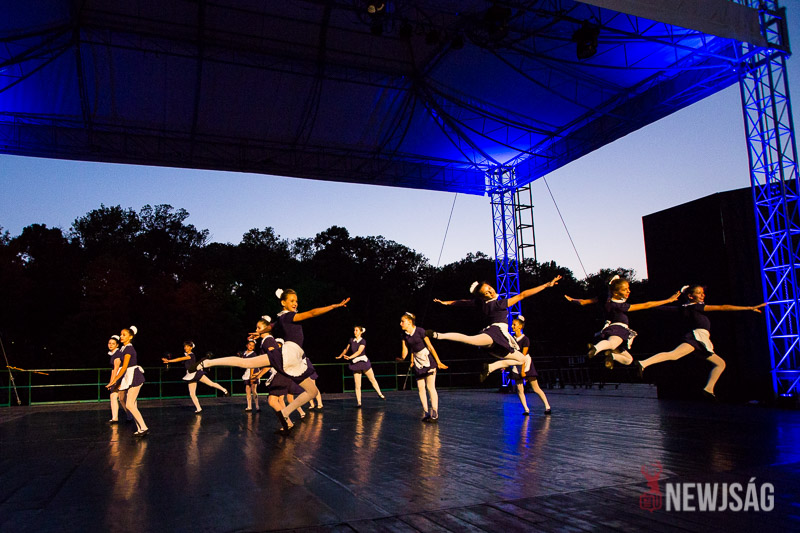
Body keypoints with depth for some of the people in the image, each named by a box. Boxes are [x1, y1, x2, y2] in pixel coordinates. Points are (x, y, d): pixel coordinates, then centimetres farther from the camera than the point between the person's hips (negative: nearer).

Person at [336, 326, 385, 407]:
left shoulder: (363, 341, -7)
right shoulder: (351, 340, 5)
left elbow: (359, 351, -20)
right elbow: (346, 349, 20)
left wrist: (350, 357, -30)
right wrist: (340, 356, 25)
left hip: (364, 362, -2)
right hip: (355, 364, 2)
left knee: (373, 379, 7)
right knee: (357, 385, -1)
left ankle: (380, 395, 24)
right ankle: (359, 402, 4)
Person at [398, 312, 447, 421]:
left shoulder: (420, 331, -14)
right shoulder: (405, 335, 2)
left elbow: (430, 347, -11)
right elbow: (405, 350, 1)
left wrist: (438, 362, -9)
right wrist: (402, 358, -22)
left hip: (428, 360, -6)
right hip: (417, 363, 6)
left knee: (430, 387, -9)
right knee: (421, 388, 2)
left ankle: (434, 413, -6)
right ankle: (426, 412, 9)